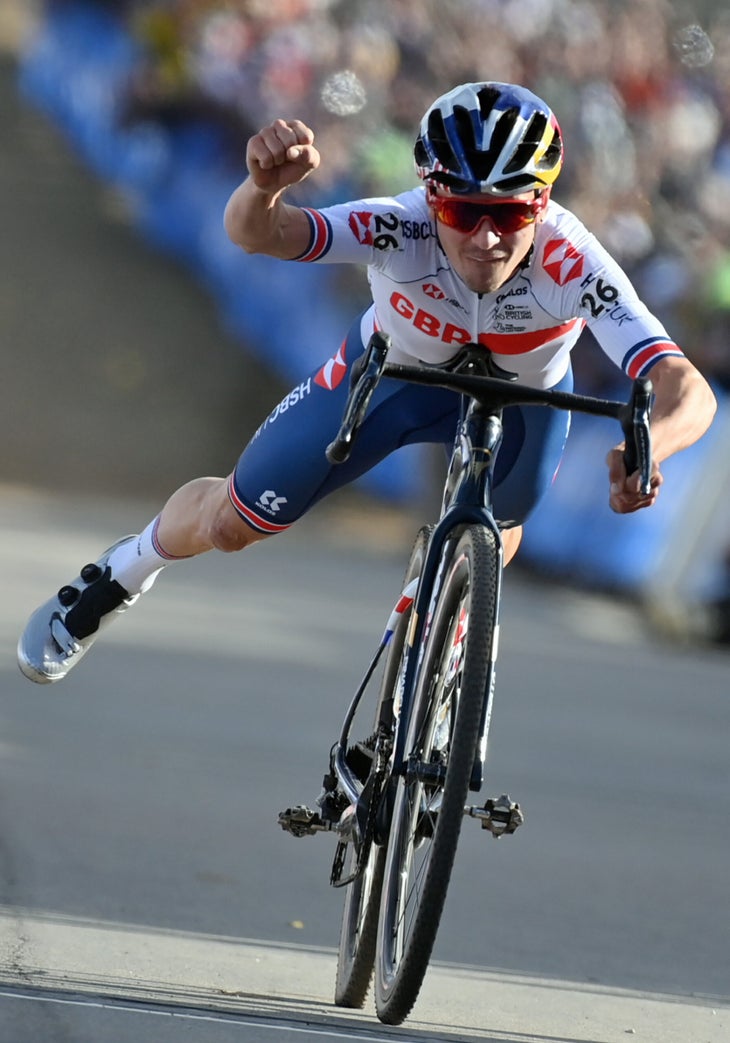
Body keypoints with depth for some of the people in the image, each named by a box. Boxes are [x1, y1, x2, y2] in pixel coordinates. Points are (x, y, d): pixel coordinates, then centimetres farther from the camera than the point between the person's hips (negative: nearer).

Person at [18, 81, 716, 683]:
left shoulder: (571, 265, -42)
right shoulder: (403, 228, -40)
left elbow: (687, 388, -52)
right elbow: (254, 232, -53)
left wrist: (647, 447, -75)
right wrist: (265, 185, -77)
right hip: (394, 368, 0)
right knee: (232, 524, 8)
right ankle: (122, 574, 41)